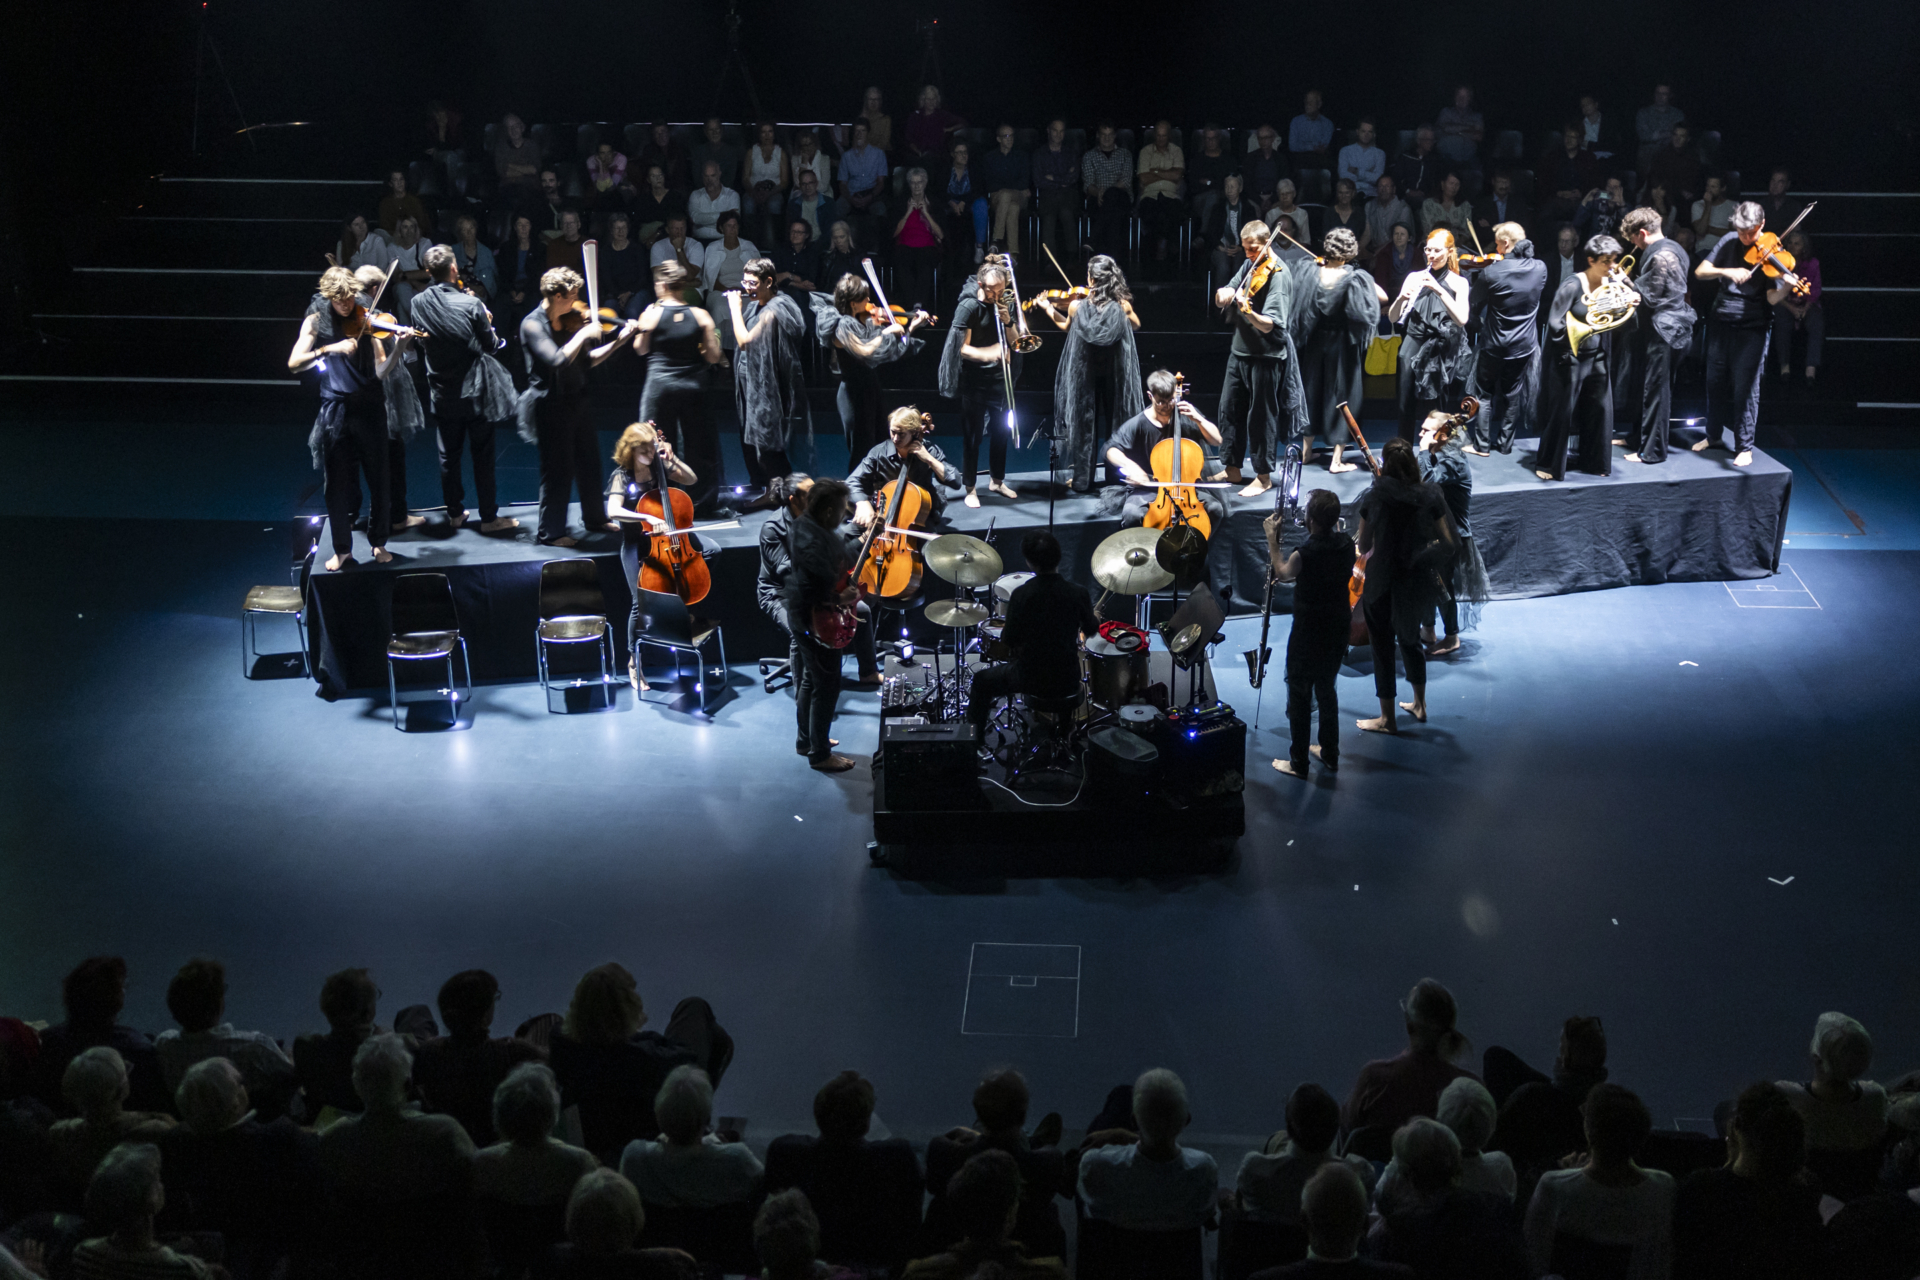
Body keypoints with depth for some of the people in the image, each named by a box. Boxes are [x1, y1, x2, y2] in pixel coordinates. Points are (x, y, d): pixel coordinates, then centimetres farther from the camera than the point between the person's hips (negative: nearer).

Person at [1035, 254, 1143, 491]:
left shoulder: (1076, 306, -12)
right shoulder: (1122, 306, -11)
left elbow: (1067, 326, 11)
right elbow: (1136, 325, 10)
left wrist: (1048, 308, 23)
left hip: (1084, 372, 0)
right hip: (1114, 373, 1)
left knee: (1084, 424, 7)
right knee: (1115, 421, 13)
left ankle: (1083, 480, 8)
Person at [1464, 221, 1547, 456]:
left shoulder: (1491, 272, -22)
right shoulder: (1540, 269, -8)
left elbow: (1472, 305, -11)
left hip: (1494, 345, -4)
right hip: (1524, 346, 4)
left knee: (1484, 394, 11)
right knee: (1513, 394, 17)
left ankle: (1481, 445, 12)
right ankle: (1505, 443, 23)